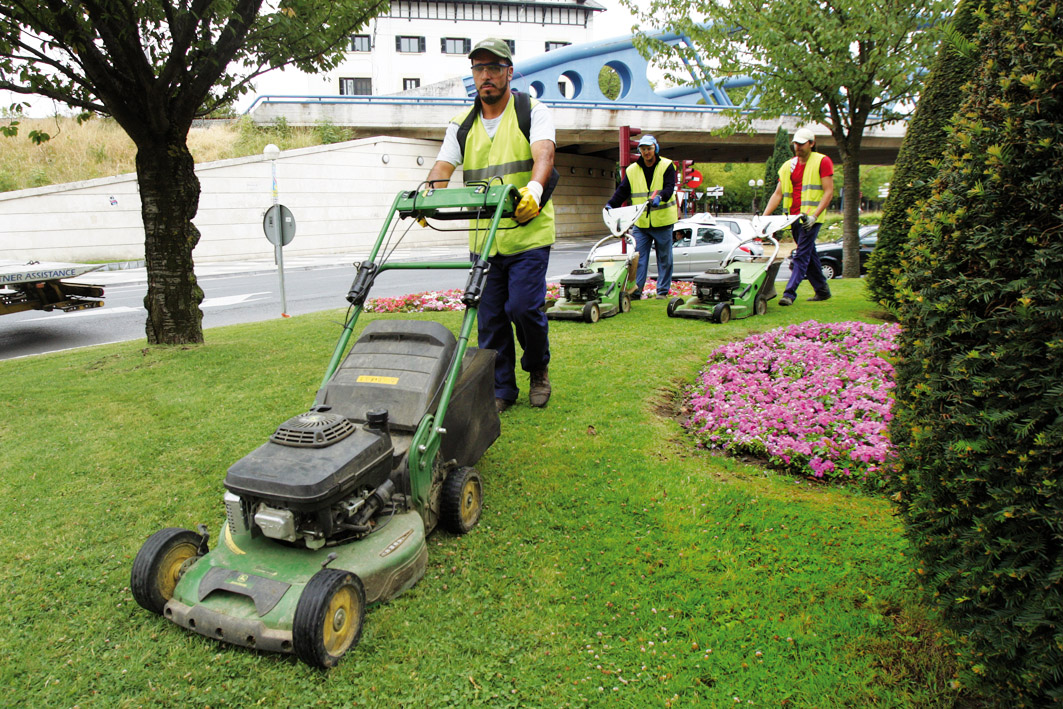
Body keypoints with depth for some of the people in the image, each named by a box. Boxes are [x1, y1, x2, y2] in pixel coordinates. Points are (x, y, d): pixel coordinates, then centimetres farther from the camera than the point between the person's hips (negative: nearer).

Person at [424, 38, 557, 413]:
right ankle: (501, 389, 18)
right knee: (489, 315, 4)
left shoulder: (534, 112, 0)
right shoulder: (462, 125, 11)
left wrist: (534, 188, -42)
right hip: (483, 237, 4)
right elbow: (442, 167, -3)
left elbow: (543, 155, -20)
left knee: (523, 307, -11)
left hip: (528, 233, -4)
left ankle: (538, 369, 18)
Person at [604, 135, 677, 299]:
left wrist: (660, 196, -34)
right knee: (638, 258, -2)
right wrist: (611, 204, -11)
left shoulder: (666, 166, -1)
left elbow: (669, 187, -13)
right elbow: (622, 191, 6)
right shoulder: (632, 170, 8)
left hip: (662, 222, -2)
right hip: (640, 223, 2)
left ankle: (663, 291, 16)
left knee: (664, 259, 6)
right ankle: (635, 290, 1)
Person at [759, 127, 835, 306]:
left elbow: (829, 192, -8)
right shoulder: (788, 166, 14)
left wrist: (814, 215, -20)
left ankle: (789, 294, -17)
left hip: (810, 217, -6)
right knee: (809, 254, 14)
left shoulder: (822, 162, -2)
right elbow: (778, 194, 11)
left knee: (801, 255, -12)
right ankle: (822, 290, 27)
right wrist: (764, 216, -2)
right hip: (794, 216, 6)